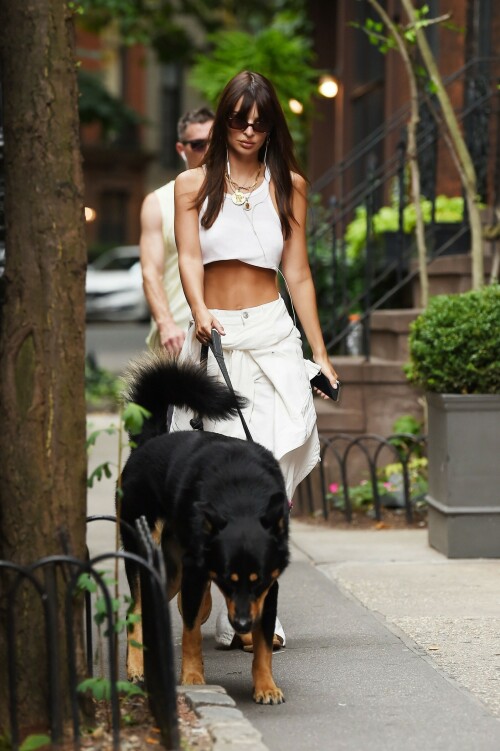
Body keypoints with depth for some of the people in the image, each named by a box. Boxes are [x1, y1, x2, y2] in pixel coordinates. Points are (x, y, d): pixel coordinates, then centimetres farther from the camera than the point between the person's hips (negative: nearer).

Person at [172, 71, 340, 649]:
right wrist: (200, 312, -23)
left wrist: (320, 354, 10)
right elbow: (190, 258, -3)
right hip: (215, 338, -1)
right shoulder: (193, 184, 10)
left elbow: (297, 273, 13)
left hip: (272, 336, 1)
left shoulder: (288, 185, 13)